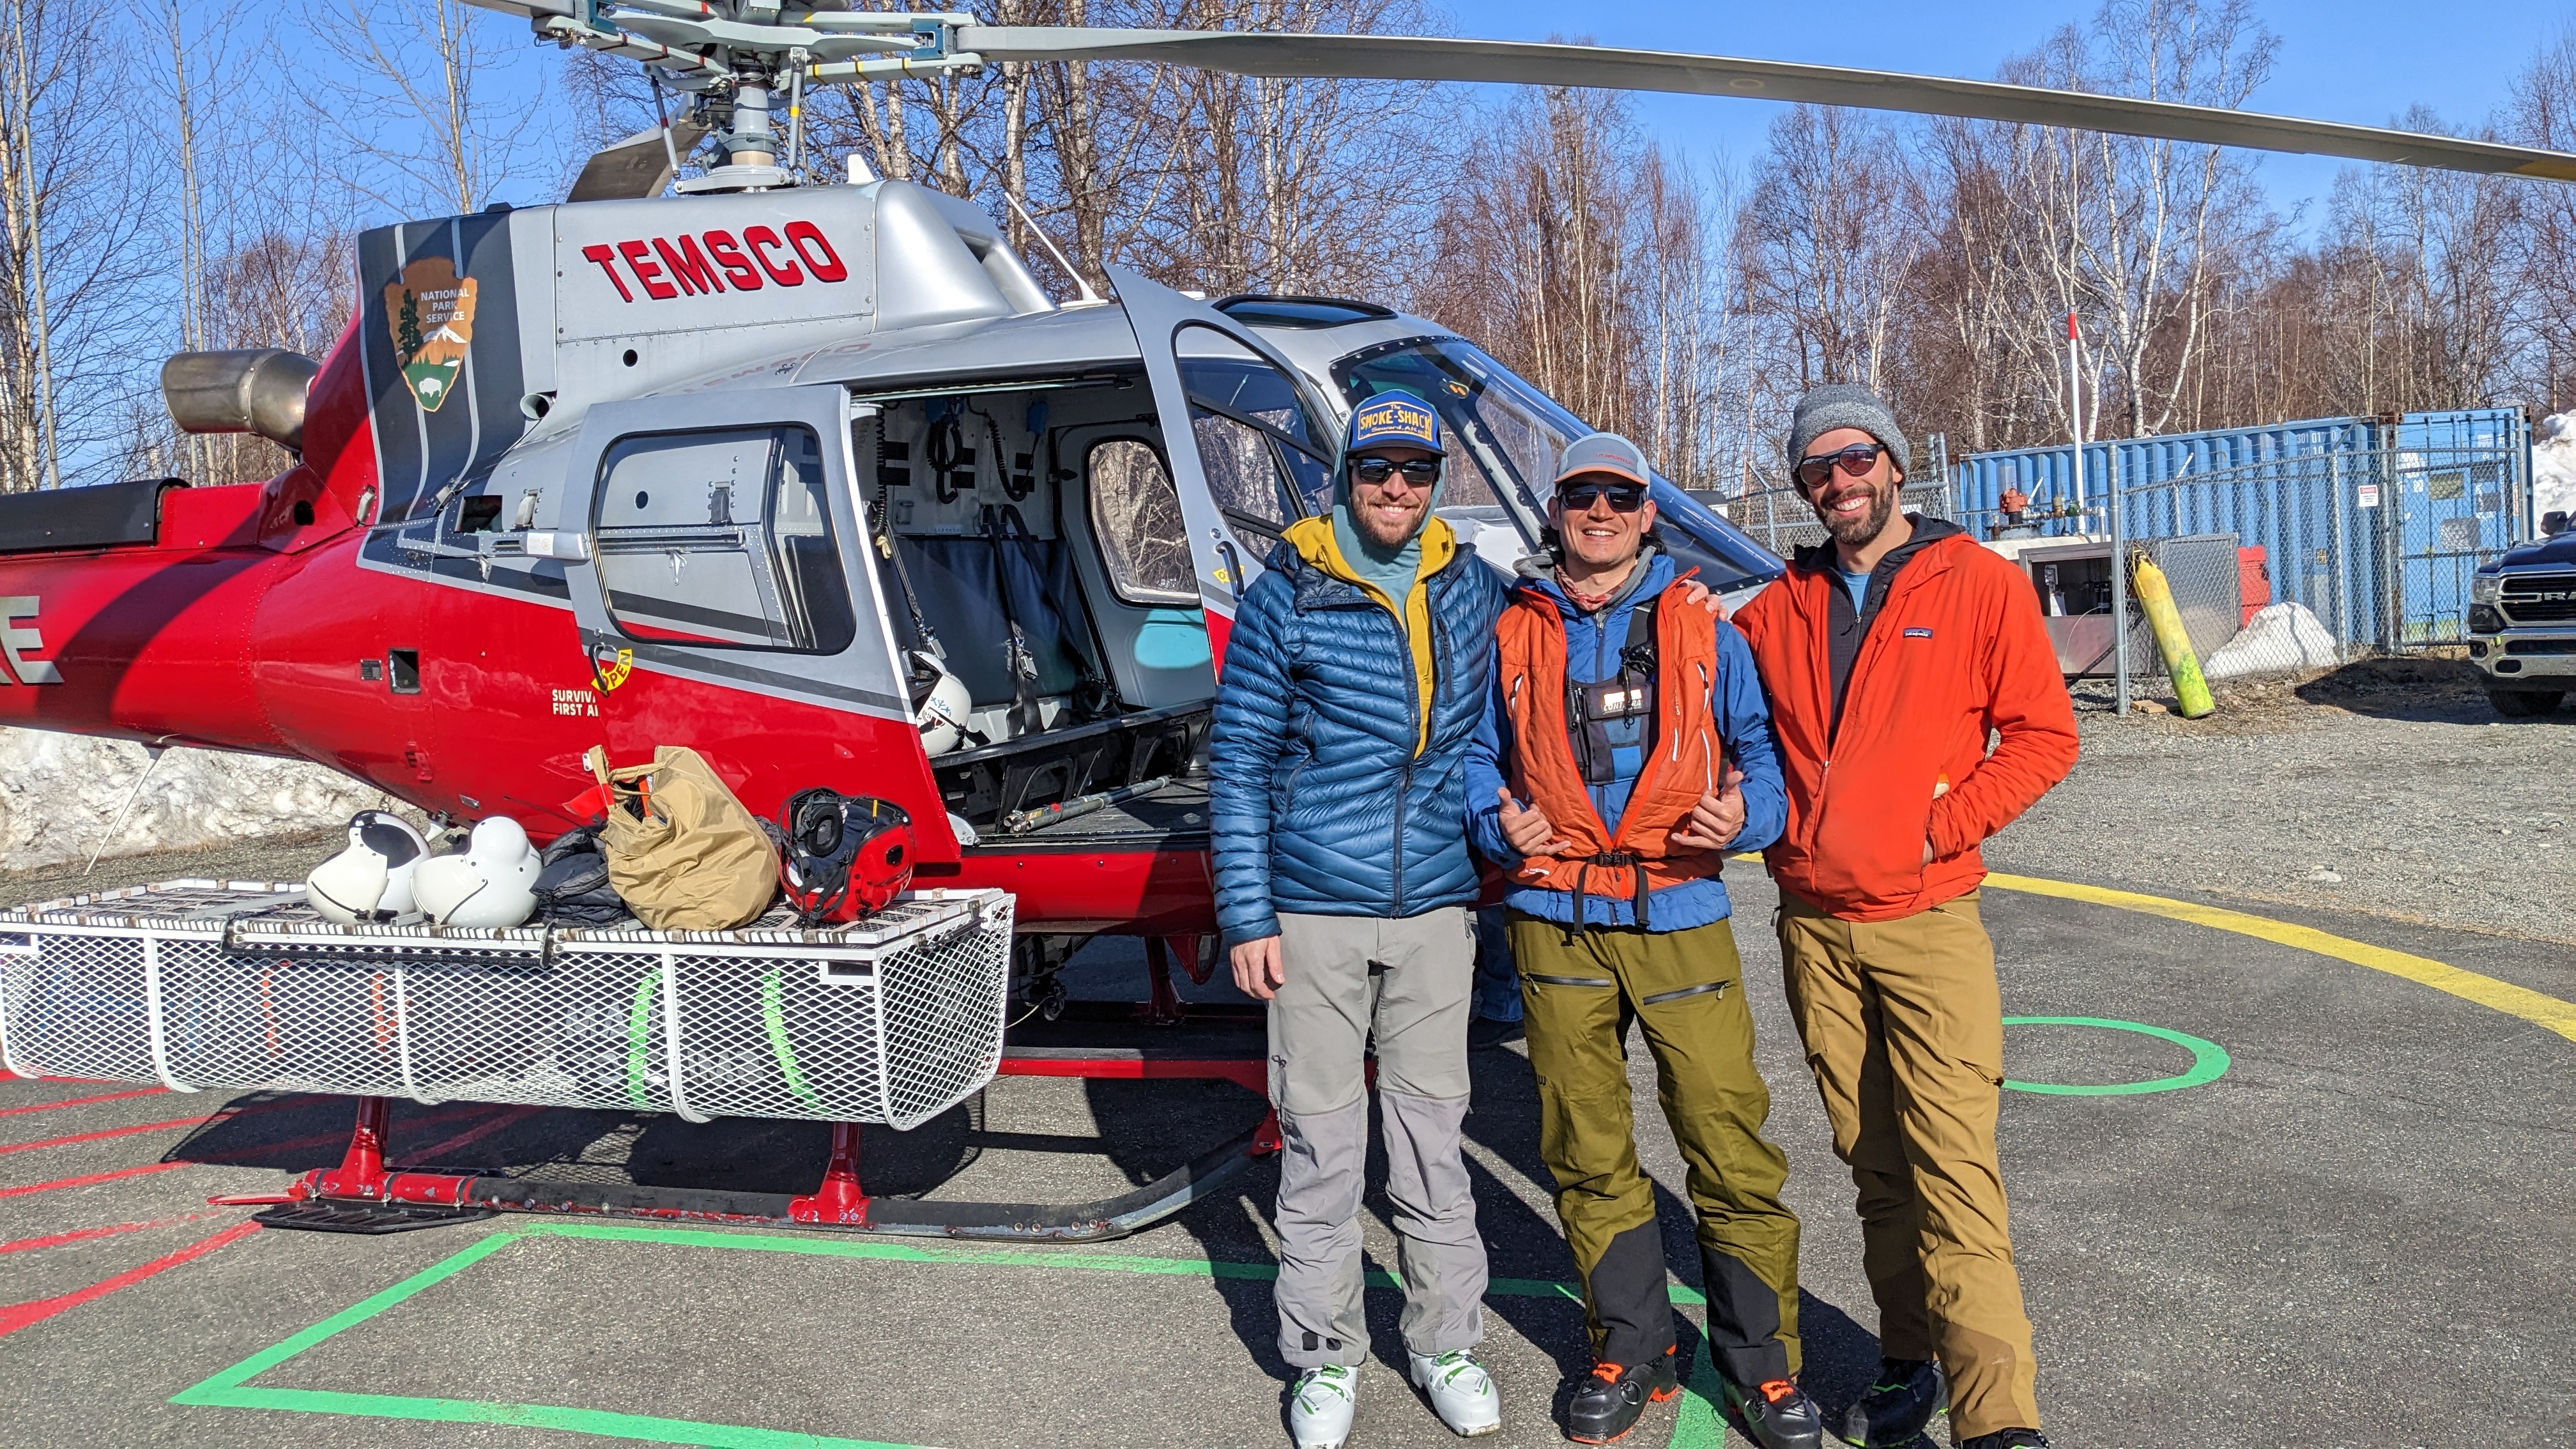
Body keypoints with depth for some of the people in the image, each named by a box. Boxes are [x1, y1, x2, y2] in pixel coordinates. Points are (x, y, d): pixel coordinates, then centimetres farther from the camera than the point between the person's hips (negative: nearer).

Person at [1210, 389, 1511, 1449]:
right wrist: (1247, 917, -5)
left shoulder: (1474, 590, 6)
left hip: (1432, 912, 2)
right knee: (1320, 1137, 6)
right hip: (1315, 911, -2)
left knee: (1431, 1130, 10)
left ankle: (1446, 1343, 25)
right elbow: (1239, 761, -2)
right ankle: (1324, 1354, 20)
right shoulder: (1287, 595, -3)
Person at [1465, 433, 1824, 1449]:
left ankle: (1761, 1363, 16)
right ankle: (1629, 1349, 26)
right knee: (1588, 1153, 9)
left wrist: (1747, 814, -12)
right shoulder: (1513, 637, 9)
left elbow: (1760, 746, 9)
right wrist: (1501, 825, -5)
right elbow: (1478, 755, 15)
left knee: (1729, 1140, -1)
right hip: (1556, 924, 1)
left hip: (1680, 918, -1)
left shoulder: (1702, 632, 7)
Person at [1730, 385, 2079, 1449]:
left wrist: (1944, 825, -10)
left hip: (1928, 925, -4)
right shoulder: (1777, 611, 11)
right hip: (1813, 928, 4)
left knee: (1953, 1168, -10)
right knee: (1873, 1162, 11)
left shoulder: (1979, 584, 0)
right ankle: (1911, 1360, 24)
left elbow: (2043, 735, -1)